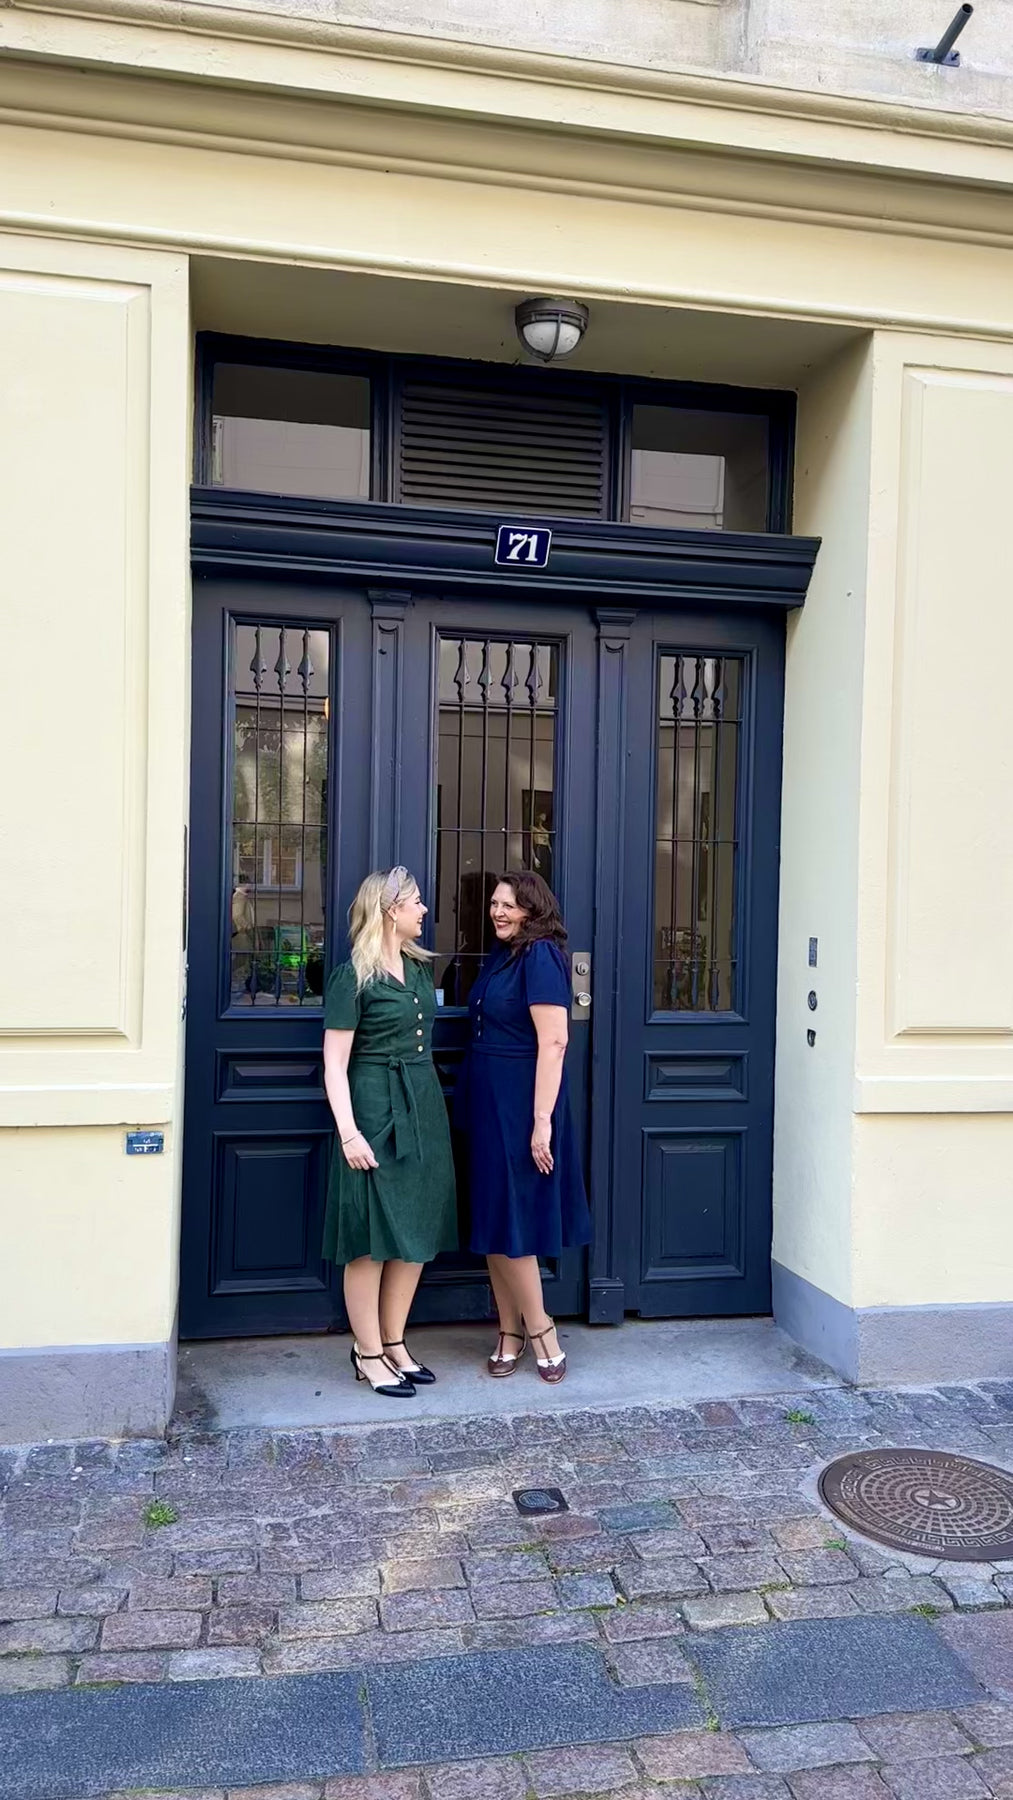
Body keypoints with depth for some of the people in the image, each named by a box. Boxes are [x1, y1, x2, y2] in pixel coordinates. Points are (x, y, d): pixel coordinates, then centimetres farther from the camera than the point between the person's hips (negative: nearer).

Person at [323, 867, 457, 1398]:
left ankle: (394, 1343, 24)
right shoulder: (353, 977, -10)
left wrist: (429, 1106, 16)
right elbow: (334, 1063, -12)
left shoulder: (419, 967, 11)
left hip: (424, 1107, 8)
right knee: (373, 1238, 0)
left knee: (417, 1234, 11)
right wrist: (348, 1132, -19)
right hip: (376, 1112, -7)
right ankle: (368, 1354, 13)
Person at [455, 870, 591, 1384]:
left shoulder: (540, 955, -14)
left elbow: (553, 1043, -20)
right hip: (486, 1102, 8)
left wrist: (542, 1122, -23)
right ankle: (511, 1332, 21)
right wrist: (471, 1106, 14)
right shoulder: (502, 956, 12)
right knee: (492, 1222, 11)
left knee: (509, 1224, -2)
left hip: (520, 1103, -8)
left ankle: (538, 1330, 14)